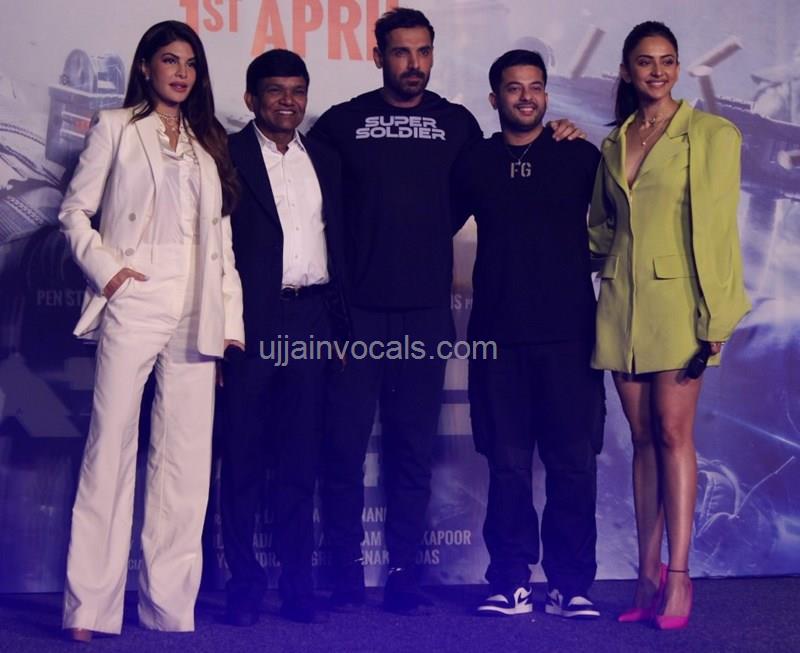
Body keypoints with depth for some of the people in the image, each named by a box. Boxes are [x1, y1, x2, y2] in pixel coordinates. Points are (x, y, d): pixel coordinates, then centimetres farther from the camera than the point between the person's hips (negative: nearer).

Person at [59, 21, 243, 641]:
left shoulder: (210, 143, 19)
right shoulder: (116, 128, 9)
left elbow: (222, 238, 16)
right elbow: (75, 210, 4)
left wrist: (230, 318, 8)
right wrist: (106, 266, -11)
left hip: (196, 314, 4)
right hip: (132, 307, -4)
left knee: (187, 461, 1)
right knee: (111, 450, -5)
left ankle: (170, 606, 7)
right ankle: (90, 608, -1)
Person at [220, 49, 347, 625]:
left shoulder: (325, 160, 17)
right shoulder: (227, 156, 2)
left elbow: (338, 241, 16)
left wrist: (340, 320, 9)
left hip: (311, 318, 4)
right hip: (251, 319, -4)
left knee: (302, 454, 6)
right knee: (244, 453, 2)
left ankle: (298, 579, 12)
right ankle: (244, 579, 9)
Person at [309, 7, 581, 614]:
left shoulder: (458, 124, 9)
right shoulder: (342, 123, 4)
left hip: (426, 312, 1)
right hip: (356, 309, -1)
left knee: (414, 448, 5)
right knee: (345, 444, -1)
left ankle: (405, 572, 13)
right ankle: (347, 570, 10)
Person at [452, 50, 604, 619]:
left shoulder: (580, 157, 7)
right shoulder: (473, 164, 10)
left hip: (568, 332, -1)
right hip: (498, 335, 1)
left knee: (574, 461, -2)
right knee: (507, 463, 3)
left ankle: (572, 584, 7)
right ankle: (511, 582, 10)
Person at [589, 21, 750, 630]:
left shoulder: (711, 134, -1)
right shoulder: (612, 144, 15)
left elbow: (717, 229, -8)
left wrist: (716, 317, -13)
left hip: (675, 300, -5)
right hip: (622, 303, 5)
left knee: (673, 433, -7)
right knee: (644, 438, 7)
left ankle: (677, 577, -2)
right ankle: (649, 577, 10)